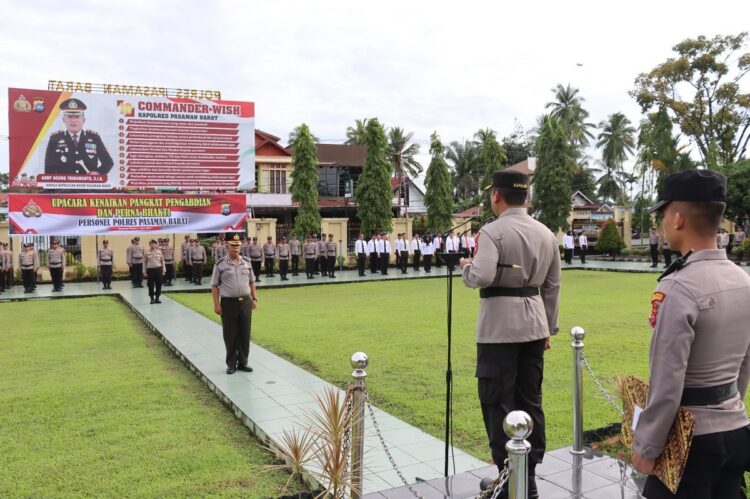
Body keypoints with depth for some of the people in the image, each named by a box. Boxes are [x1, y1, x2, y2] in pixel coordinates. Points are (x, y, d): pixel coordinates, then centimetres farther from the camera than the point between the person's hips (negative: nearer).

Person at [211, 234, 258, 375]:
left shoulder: (247, 262, 8)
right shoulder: (220, 264, -4)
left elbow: (252, 282, 15)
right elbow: (214, 285, -4)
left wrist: (254, 298, 8)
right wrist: (216, 305, -9)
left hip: (245, 302, 3)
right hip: (228, 303, -3)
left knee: (244, 334, 8)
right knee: (230, 335, 5)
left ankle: (243, 363, 21)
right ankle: (231, 364, 18)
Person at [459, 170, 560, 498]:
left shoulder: (493, 231, -12)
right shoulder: (546, 234, 9)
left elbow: (482, 276, -26)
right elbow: (552, 286, 13)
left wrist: (466, 266, -5)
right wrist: (548, 328, 20)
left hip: (500, 326, -7)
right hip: (534, 324, 7)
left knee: (498, 402, 3)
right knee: (530, 400, 14)